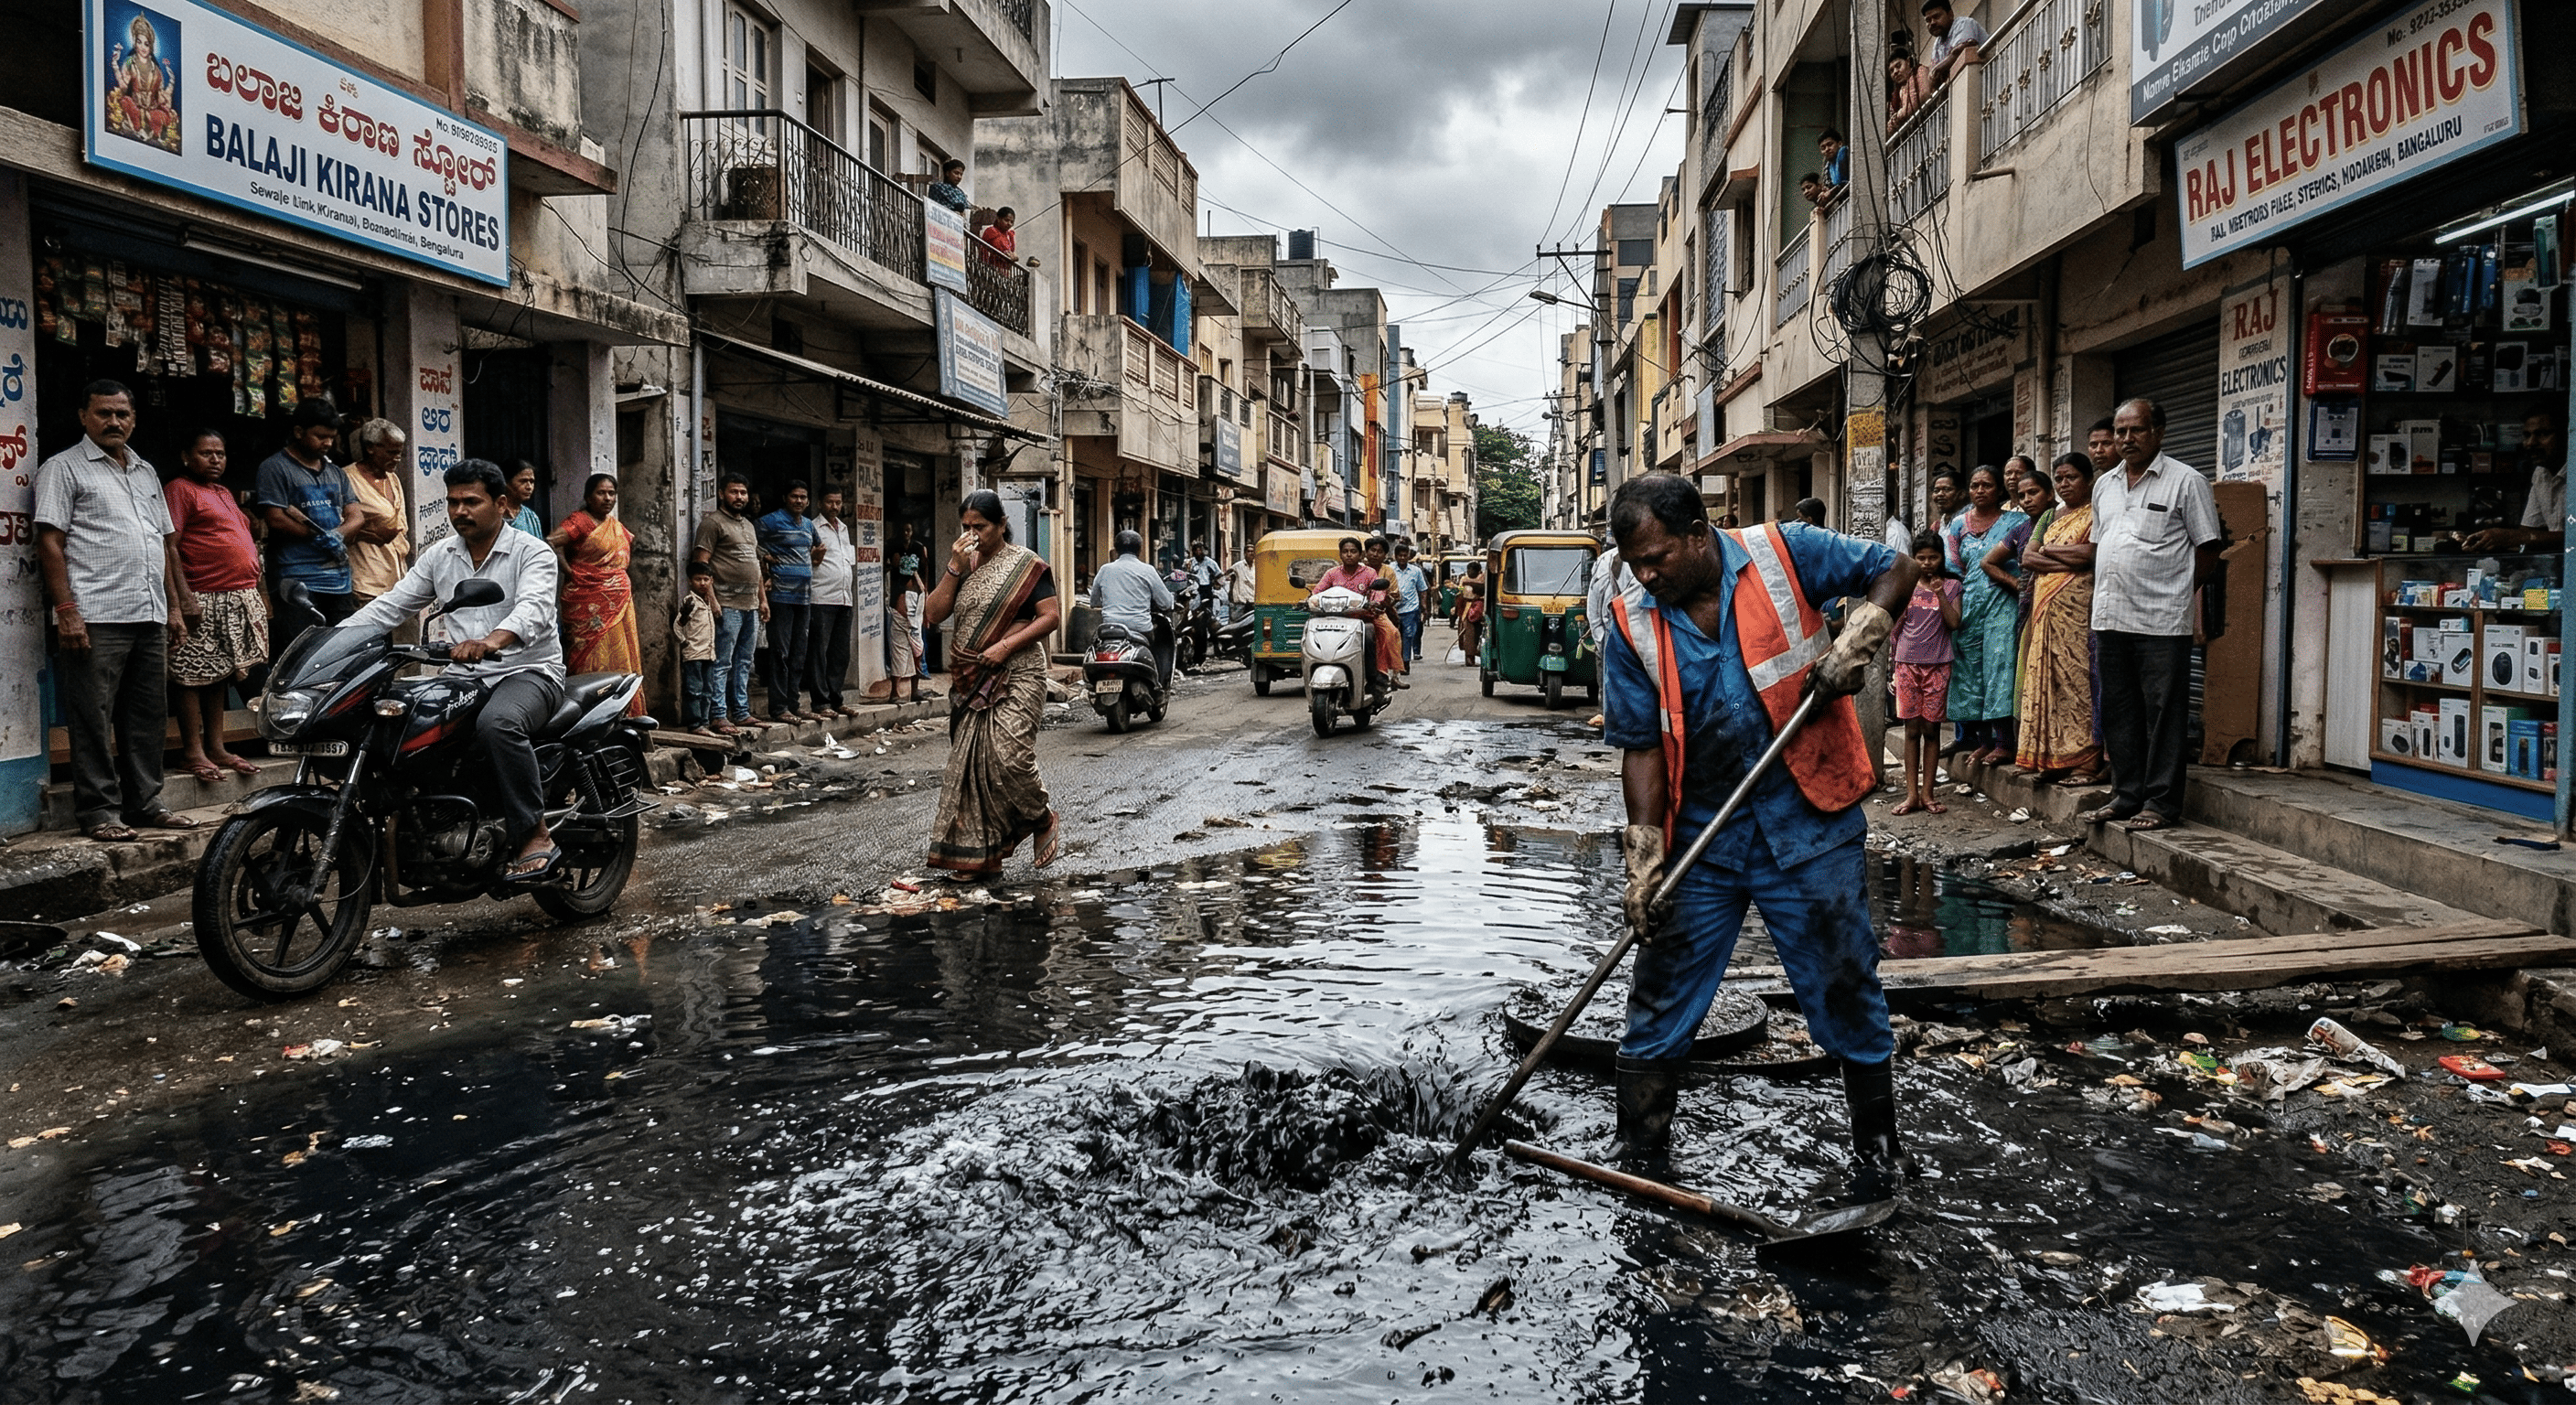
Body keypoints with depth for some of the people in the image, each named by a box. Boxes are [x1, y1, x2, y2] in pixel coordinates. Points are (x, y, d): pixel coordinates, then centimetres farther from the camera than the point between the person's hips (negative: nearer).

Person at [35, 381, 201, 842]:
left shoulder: (146, 471, 21)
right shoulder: (63, 468, 1)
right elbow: (49, 541, -6)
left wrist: (175, 606, 18)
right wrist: (66, 610, -15)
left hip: (150, 618, 6)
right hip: (95, 618, -6)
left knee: (147, 717, 10)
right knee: (93, 721, -4)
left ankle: (145, 803, 17)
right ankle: (99, 812, 0)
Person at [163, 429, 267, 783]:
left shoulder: (224, 493, 22)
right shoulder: (179, 489, -4)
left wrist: (257, 592, 21)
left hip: (239, 600, 8)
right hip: (204, 600, -8)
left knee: (218, 677, 13)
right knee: (194, 677, -4)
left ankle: (216, 747, 17)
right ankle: (193, 752, -1)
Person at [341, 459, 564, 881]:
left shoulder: (533, 553, -4)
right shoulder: (439, 555, 15)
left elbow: (534, 609, -24)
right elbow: (390, 606, 12)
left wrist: (491, 641, -45)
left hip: (528, 672, -6)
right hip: (462, 677, 6)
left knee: (497, 722, -38)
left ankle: (535, 836, -30)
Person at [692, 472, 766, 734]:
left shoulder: (749, 525, 22)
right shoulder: (712, 522, -5)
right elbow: (701, 563, -12)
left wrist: (763, 599, 20)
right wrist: (711, 599, -18)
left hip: (750, 605, 8)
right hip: (727, 604, -8)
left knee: (744, 663, 11)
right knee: (722, 663, -7)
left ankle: (741, 713, 17)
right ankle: (720, 716, -6)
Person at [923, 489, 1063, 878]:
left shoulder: (1026, 565, -2)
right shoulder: (962, 566, 13)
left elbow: (1051, 616, -7)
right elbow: (933, 614, 4)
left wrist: (1006, 645, -16)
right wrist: (955, 568, -6)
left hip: (1016, 678, -6)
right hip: (971, 681, 6)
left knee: (1009, 755, -17)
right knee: (968, 761, 3)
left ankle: (1044, 820, 10)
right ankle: (976, 852, 9)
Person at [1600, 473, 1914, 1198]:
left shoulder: (1783, 553, -8)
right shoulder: (1632, 624, -4)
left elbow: (1894, 569, 4)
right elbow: (1640, 746, -2)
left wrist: (1857, 638, -14)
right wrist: (1644, 851, -10)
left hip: (1807, 826, -2)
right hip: (1699, 839, 2)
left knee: (1846, 993, 7)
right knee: (1659, 1003, 4)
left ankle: (1877, 1149, 27)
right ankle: (1638, 1162, 19)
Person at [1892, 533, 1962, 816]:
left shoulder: (1950, 586, 6)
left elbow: (1954, 623, -6)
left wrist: (1940, 594, -12)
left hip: (1938, 664, -1)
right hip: (1908, 662, 1)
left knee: (1931, 729, 2)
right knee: (1912, 729, 1)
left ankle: (1927, 793, 7)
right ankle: (1912, 794, 3)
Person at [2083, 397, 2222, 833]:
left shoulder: (2186, 481, -3)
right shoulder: (2105, 484, 16)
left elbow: (2208, 551, -2)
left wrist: (2172, 589, -3)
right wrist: (2106, 592, 12)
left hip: (2162, 621, -6)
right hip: (2110, 617, 6)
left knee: (2163, 713, -2)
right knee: (2118, 712, 11)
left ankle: (2161, 802, 4)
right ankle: (2126, 796, 21)